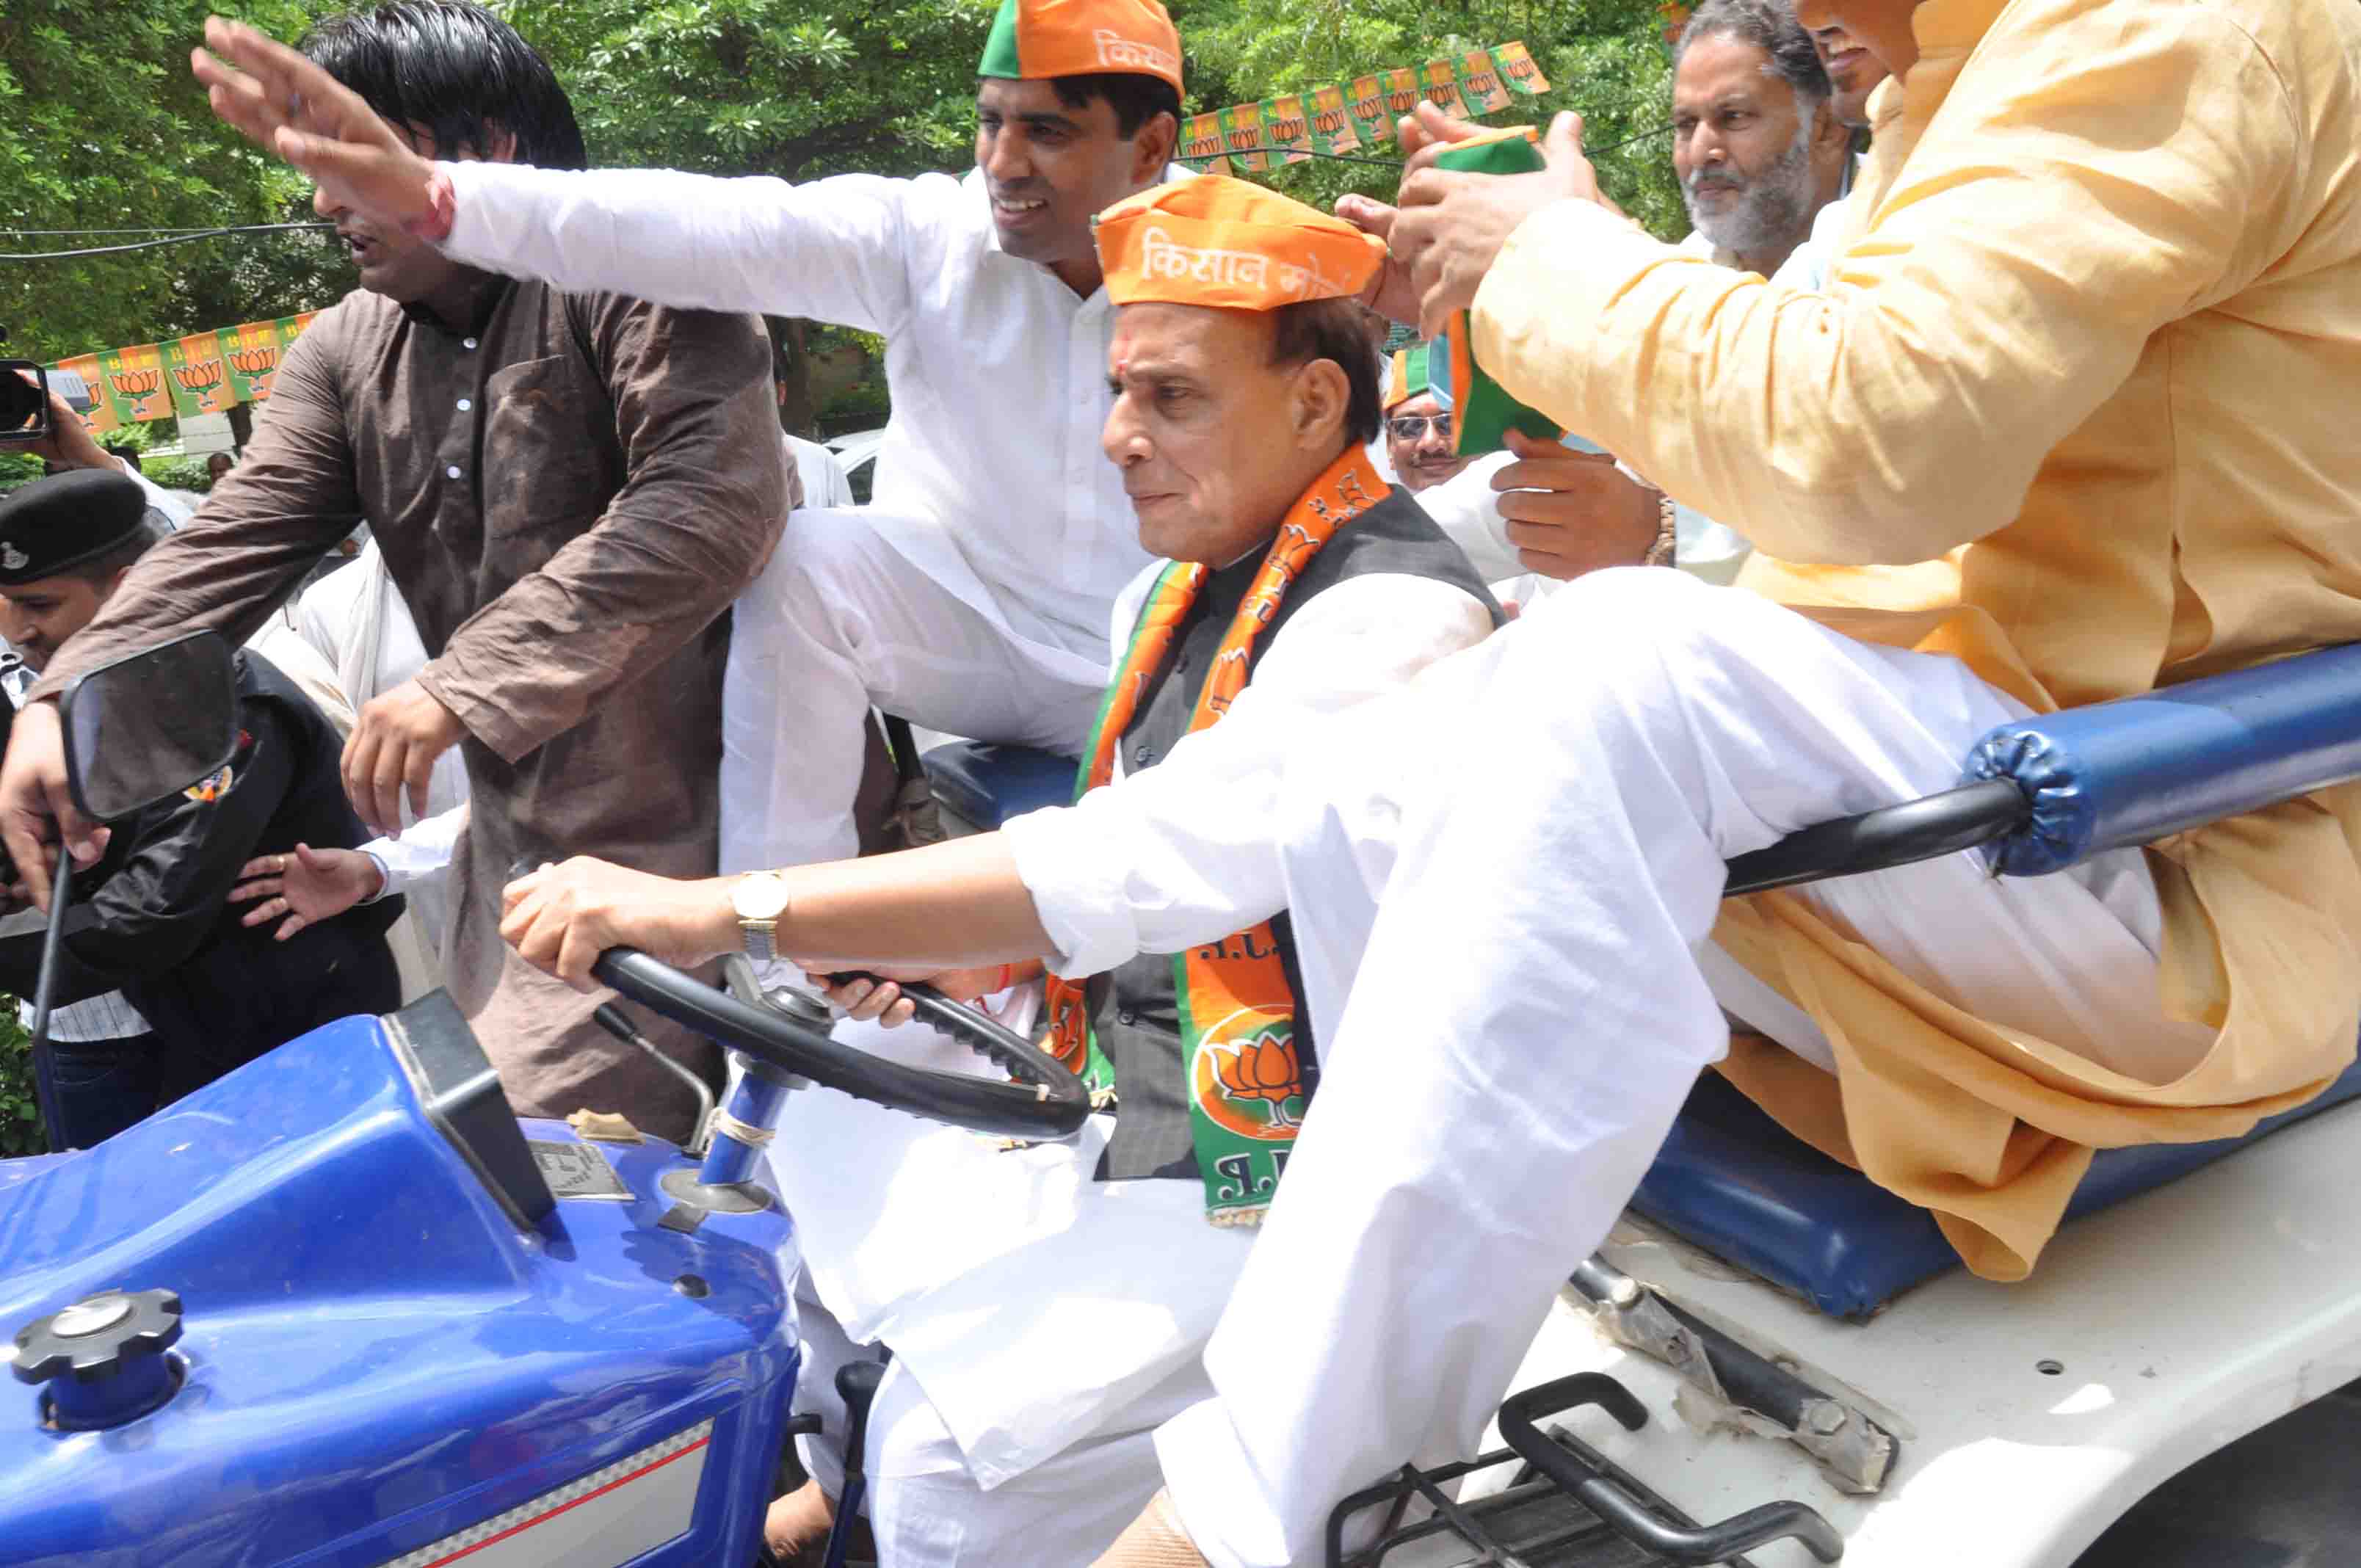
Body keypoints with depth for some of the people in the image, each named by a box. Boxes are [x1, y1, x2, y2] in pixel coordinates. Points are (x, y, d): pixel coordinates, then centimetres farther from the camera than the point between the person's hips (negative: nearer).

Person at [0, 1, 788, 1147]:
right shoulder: (344, 354, 14)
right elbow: (230, 546, 7)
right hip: (517, 833, 8)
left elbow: (716, 500, -25)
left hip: (678, 825, -8)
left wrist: (465, 681, -26)